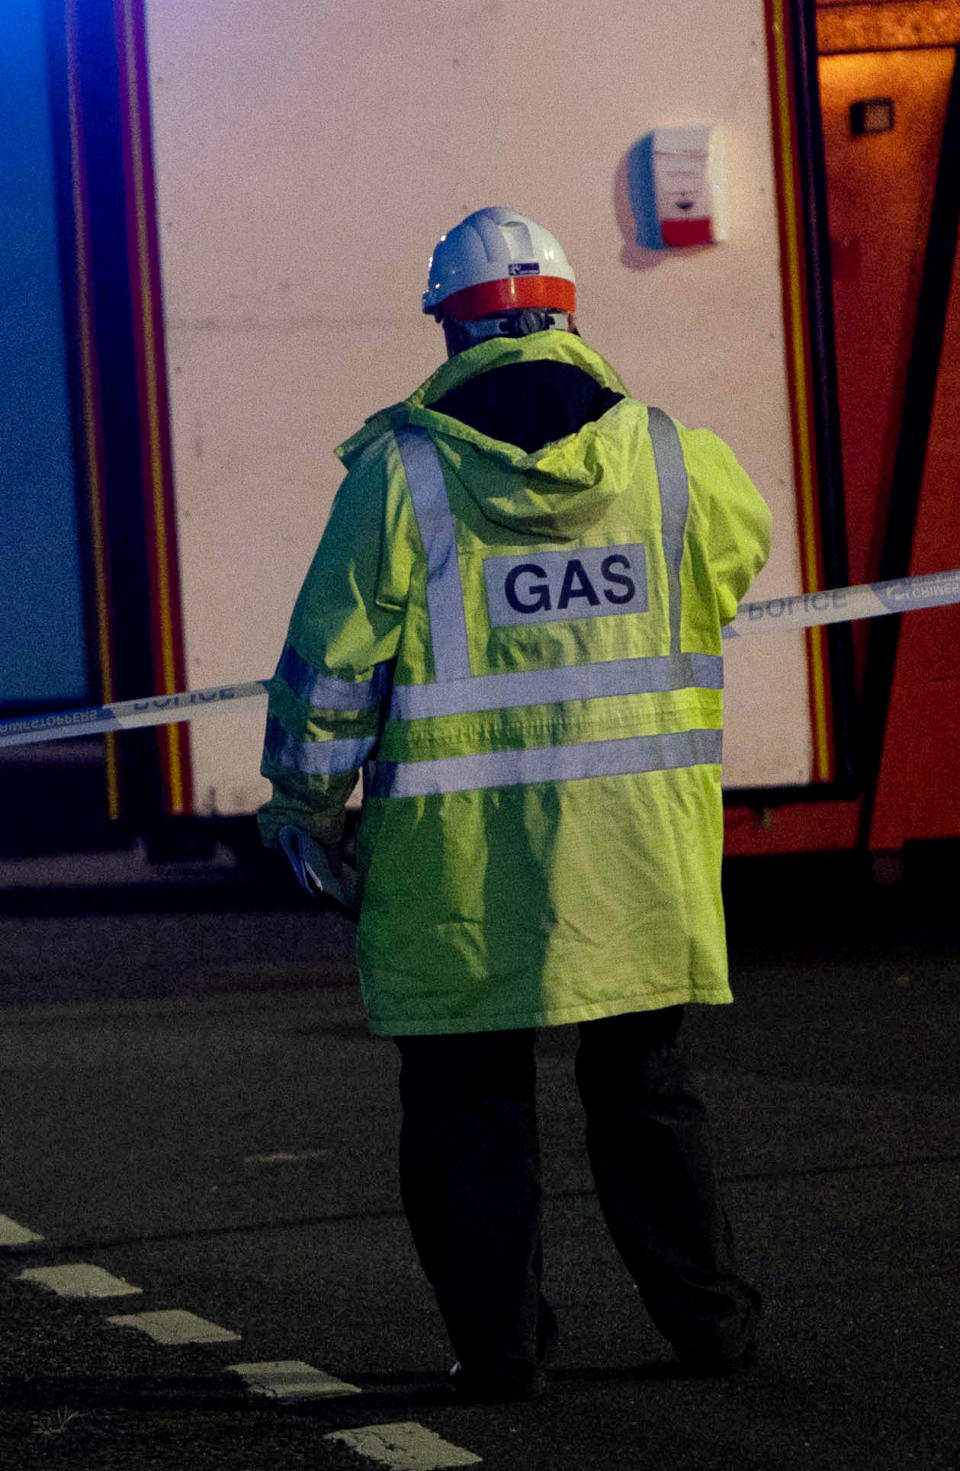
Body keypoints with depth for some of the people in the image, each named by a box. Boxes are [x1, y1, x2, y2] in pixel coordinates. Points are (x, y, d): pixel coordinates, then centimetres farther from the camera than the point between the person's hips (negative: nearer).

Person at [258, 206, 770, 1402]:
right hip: (637, 852, 3)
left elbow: (332, 662, -5)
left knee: (470, 1102, 8)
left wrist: (306, 803, 7)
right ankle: (708, 1319, 18)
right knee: (645, 1089, 15)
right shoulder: (673, 459, 1)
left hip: (460, 854, -2)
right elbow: (744, 544, 23)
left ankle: (498, 1342, 8)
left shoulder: (400, 473, -7)